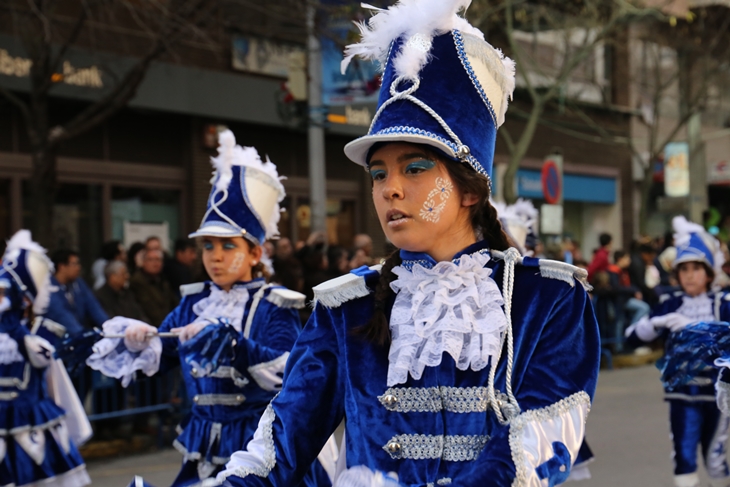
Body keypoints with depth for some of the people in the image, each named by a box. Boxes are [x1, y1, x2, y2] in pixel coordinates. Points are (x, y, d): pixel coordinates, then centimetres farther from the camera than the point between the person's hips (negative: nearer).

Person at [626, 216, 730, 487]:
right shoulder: (671, 305, 3)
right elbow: (634, 335, 0)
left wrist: (692, 328, -27)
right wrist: (658, 323, -19)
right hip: (682, 391, 1)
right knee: (683, 456, -3)